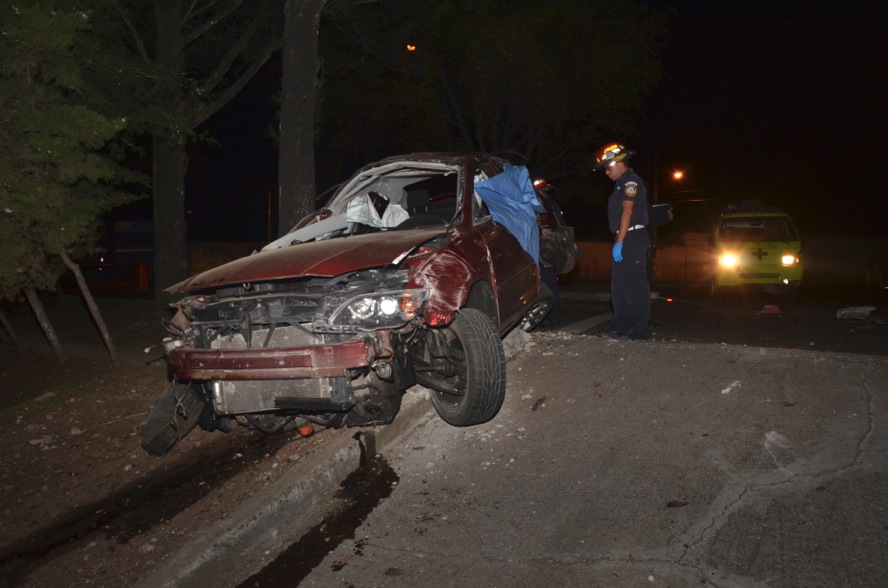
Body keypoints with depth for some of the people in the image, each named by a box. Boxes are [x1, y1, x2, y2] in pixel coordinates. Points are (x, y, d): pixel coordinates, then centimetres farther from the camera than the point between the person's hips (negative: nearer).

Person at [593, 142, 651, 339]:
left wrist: (619, 243, -22)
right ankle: (622, 324, 18)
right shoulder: (622, 184, 20)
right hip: (625, 240, 10)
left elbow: (627, 212, -18)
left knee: (635, 284, -9)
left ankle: (641, 328, -6)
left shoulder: (631, 181, -10)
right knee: (619, 283, 12)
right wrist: (618, 242, 13)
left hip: (632, 238, -10)